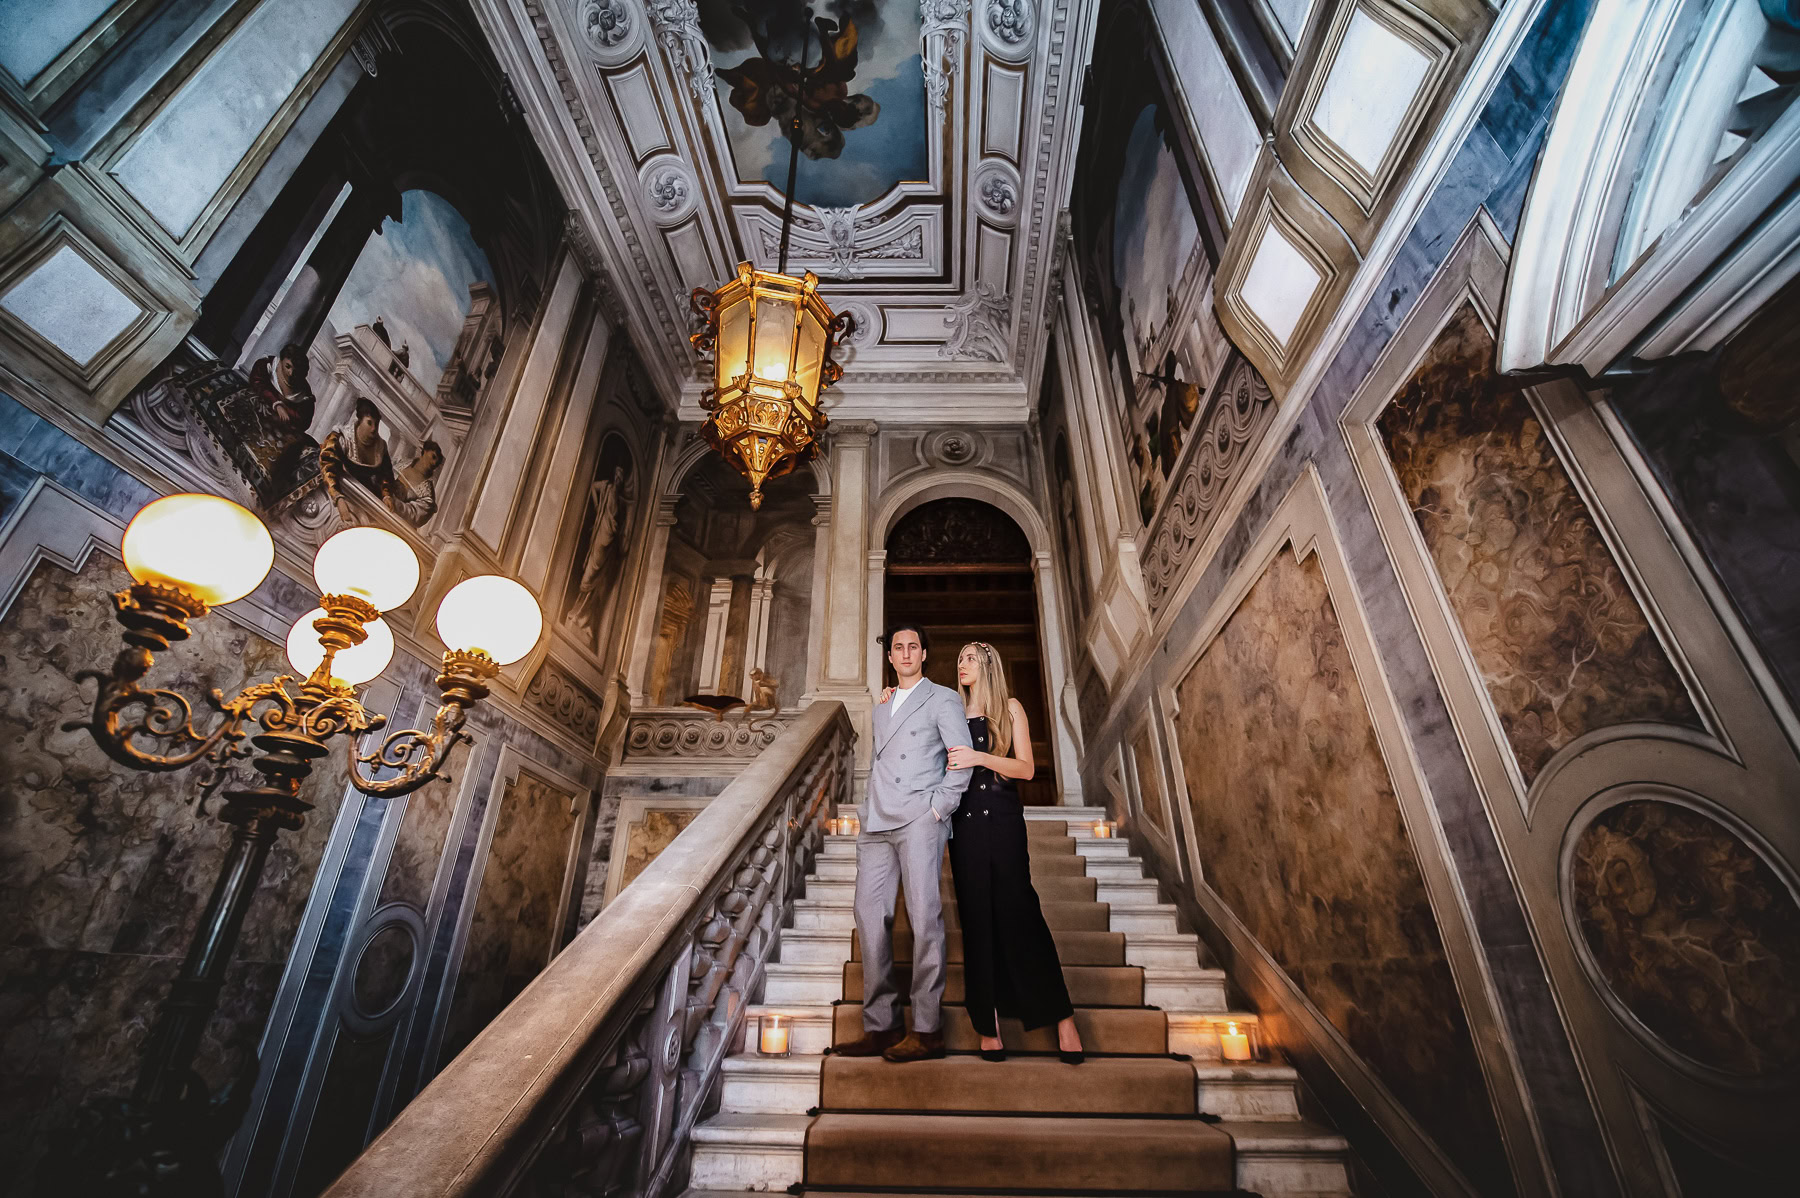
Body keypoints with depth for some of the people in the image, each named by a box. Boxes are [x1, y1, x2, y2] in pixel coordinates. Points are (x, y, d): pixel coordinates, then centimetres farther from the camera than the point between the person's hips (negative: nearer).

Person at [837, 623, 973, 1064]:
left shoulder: (942, 699, 6)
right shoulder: (881, 707, 24)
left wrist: (939, 807, -9)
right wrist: (870, 810, 13)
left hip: (919, 818, -6)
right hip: (877, 823, 6)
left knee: (924, 917, -7)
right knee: (870, 915, 1)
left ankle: (927, 1031, 1)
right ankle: (881, 1025, 9)